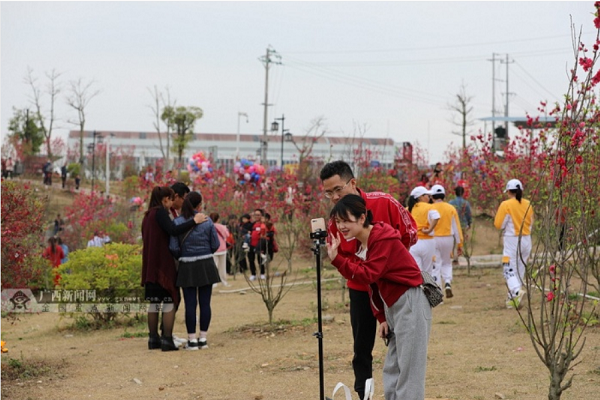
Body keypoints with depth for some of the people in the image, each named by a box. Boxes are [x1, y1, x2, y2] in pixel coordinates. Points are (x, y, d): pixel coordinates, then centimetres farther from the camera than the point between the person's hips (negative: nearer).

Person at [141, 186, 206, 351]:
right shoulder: (160, 212, -12)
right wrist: (194, 221, -22)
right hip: (163, 263, -9)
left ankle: (153, 338, 14)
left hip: (150, 265, 9)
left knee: (154, 302, 12)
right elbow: (173, 230, -26)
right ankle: (167, 340, -7)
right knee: (170, 301, -4)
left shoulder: (148, 215, 14)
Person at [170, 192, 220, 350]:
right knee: (205, 302, 6)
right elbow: (215, 245, 1)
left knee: (190, 304, 3)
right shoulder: (207, 221, -4)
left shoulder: (177, 222, -7)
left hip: (187, 267, -1)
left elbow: (173, 248, -7)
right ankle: (203, 339, 8)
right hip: (206, 265, 1)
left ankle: (192, 340, 3)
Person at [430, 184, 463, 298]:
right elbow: (456, 227, 2)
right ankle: (448, 284, -3)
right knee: (447, 263, 21)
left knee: (436, 266, 4)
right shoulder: (451, 208, 2)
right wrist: (459, 244, 8)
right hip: (448, 239, 2)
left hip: (433, 239, -2)